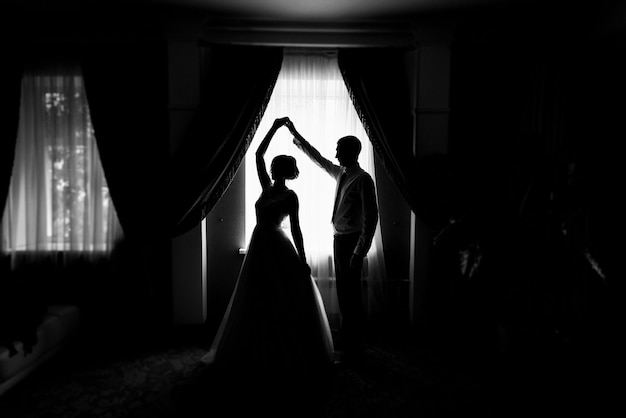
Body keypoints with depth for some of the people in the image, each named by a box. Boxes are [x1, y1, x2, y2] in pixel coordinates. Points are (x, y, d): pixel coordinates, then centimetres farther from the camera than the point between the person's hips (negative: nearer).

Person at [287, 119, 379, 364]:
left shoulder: (363, 179, -14)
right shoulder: (340, 174, 11)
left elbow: (371, 217, -19)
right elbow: (318, 159, 27)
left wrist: (360, 252, -22)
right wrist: (296, 135, 31)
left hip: (351, 241, -9)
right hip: (339, 239, 9)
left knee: (352, 295, -3)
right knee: (343, 291, 16)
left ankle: (355, 350, 6)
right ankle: (346, 338, 31)